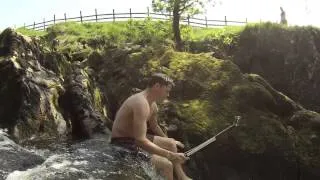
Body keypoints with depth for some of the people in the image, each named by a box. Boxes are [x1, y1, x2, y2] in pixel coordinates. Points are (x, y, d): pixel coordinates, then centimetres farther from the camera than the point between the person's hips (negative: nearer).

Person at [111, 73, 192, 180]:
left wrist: (169, 141, 26)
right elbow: (140, 141, -34)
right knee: (166, 165, -22)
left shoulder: (152, 105, 5)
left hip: (135, 138, 11)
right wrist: (170, 155, -32)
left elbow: (154, 126, 25)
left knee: (171, 143, 17)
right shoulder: (141, 103, -28)